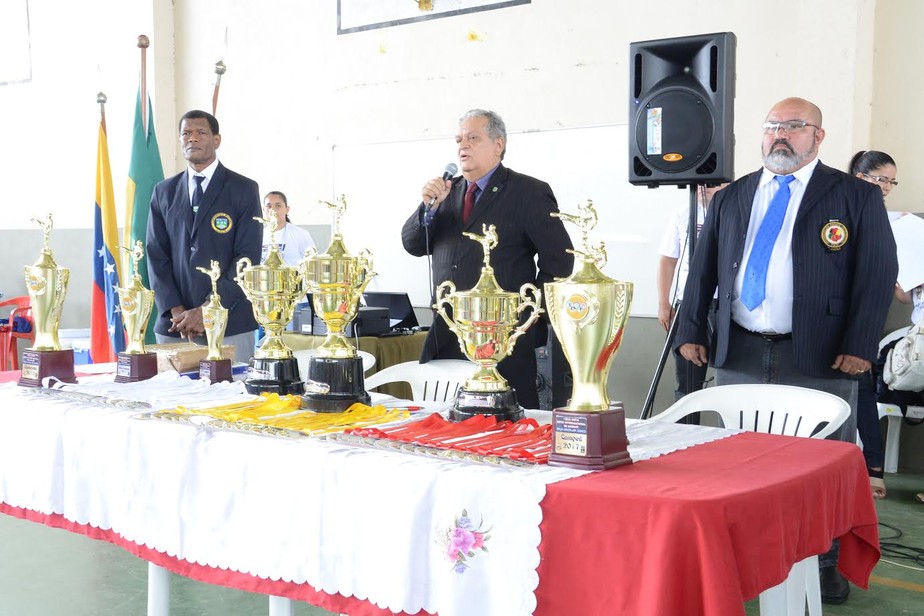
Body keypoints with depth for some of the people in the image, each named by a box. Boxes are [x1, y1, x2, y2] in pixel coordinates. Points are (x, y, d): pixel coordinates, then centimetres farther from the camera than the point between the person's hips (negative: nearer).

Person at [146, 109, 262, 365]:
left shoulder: (244, 190, 2)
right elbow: (156, 255, 8)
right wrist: (175, 310, -6)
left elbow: (248, 257, -5)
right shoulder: (164, 192, 13)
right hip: (173, 325, 3)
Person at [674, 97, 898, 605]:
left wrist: (860, 345, -11)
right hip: (737, 354, 3)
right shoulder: (731, 198, 13)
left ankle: (826, 563, 19)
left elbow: (878, 273, -3)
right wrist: (691, 331, 6)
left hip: (819, 357, -3)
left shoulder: (857, 197, 2)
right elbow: (703, 269, 13)